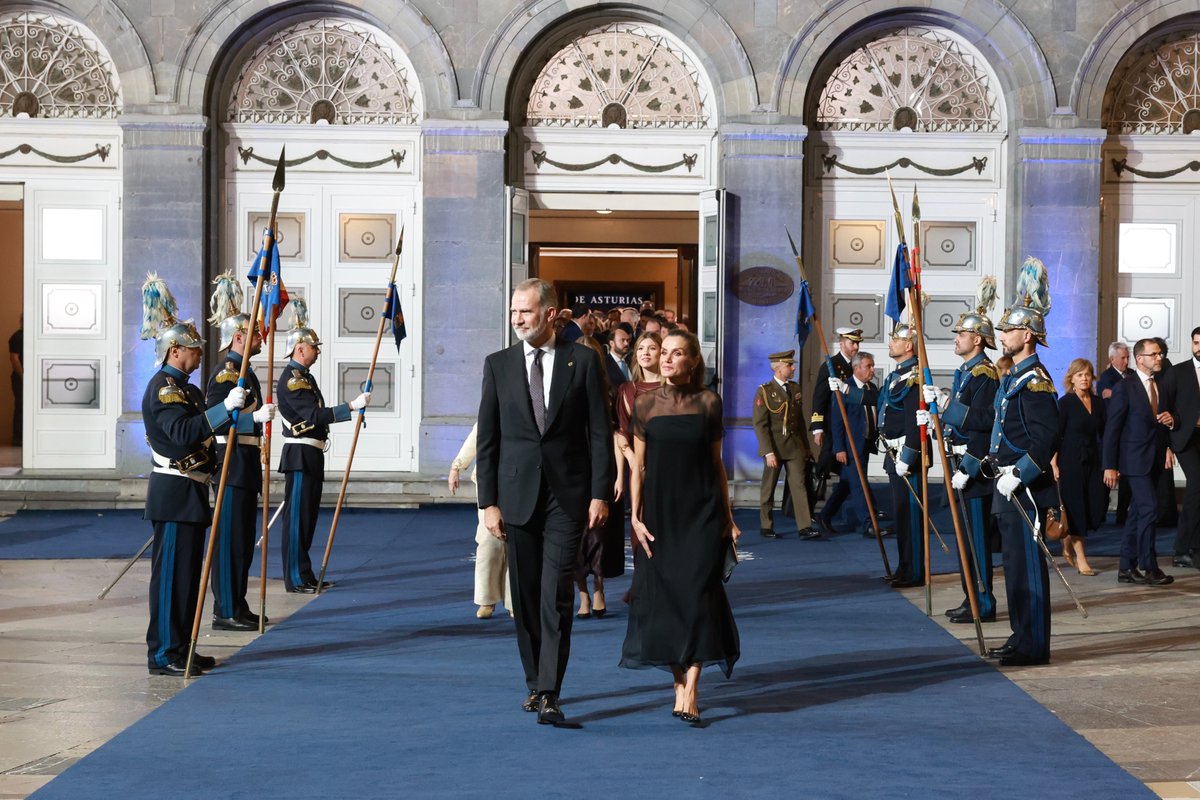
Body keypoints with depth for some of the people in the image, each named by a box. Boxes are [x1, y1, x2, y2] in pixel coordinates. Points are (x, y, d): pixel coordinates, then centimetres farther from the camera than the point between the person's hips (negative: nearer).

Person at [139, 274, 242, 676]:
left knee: (187, 571, 12)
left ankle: (181, 647, 19)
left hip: (190, 492, 10)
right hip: (174, 493, -10)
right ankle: (163, 654, -2)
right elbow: (182, 433, -28)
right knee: (171, 571, -6)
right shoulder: (163, 387, -13)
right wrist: (225, 408, -32)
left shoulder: (185, 388, 18)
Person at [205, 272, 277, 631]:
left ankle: (236, 606, 20)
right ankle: (226, 612, -2)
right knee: (230, 535, -6)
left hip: (245, 463, 10)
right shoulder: (225, 371, -14)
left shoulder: (244, 370, 16)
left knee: (242, 537, 13)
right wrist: (255, 417, -32)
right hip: (232, 462, -10)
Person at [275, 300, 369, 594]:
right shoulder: (291, 379, -15)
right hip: (300, 456, -10)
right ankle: (295, 579, -2)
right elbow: (315, 415, -25)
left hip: (311, 456, 10)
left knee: (307, 516, 13)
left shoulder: (306, 376, 17)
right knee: (297, 516, -6)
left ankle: (305, 576, 20)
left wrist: (353, 410, 15)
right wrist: (352, 406, -27)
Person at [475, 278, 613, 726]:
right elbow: (487, 439, 5)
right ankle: (535, 684, 23)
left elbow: (600, 432, 1)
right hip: (517, 495, 2)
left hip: (567, 495, -2)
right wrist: (488, 501, 0)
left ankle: (549, 694, -9)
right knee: (525, 596, 9)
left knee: (556, 595, -8)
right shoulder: (498, 365, 6)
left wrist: (600, 493, -5)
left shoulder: (582, 361, 1)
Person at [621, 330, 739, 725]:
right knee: (665, 595, 3)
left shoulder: (709, 402, 3)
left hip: (702, 512, -1)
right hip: (660, 511, 1)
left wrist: (728, 516, 6)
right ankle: (679, 683, 15)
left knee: (697, 592, -8)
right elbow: (638, 467, 4)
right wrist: (636, 517, -3)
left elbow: (717, 463, 8)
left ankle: (690, 692, -10)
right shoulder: (646, 404, 3)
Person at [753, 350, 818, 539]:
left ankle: (805, 527, -7)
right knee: (768, 488, 6)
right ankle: (766, 526, 17)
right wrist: (768, 452, -18)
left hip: (795, 446, 4)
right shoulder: (764, 391, -7)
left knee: (799, 485, -4)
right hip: (774, 447, -4)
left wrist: (805, 446, 14)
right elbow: (760, 424, -12)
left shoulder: (795, 388, 10)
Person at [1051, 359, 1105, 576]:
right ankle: (1080, 557, 7)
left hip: (1093, 460, 5)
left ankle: (1069, 540, 23)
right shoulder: (1065, 403, -5)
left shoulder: (1098, 403, 8)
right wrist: (1053, 464, -12)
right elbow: (1056, 435, -7)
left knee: (1098, 505, -1)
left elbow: (1103, 434, 12)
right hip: (1071, 460, -5)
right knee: (1075, 507, -2)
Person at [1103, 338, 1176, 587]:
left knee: (1138, 513, 10)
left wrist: (1171, 421, -2)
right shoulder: (1125, 387, -9)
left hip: (1155, 461, 7)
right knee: (1149, 509, -14)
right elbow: (1112, 428, -9)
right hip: (1136, 459, -7)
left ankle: (1127, 568, 15)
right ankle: (1148, 567, -6)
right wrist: (1110, 466, -12)